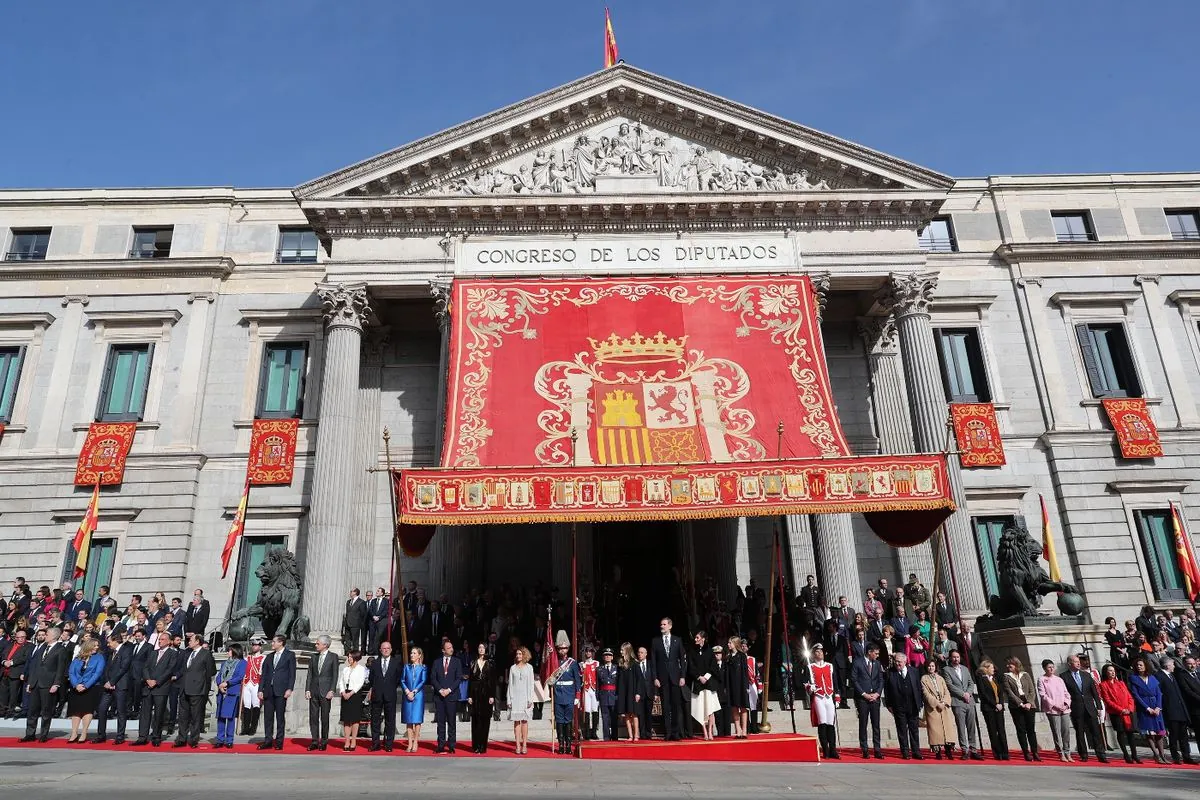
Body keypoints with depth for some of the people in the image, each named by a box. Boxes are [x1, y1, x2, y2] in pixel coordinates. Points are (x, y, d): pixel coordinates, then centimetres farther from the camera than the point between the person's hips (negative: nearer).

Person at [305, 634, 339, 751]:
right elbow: (310, 674, 11)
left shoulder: (333, 657, -1)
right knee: (313, 717, 4)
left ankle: (324, 742, 11)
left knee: (324, 717, 2)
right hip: (314, 691, 4)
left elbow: (335, 675, -4)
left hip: (325, 692, -4)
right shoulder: (314, 657, 11)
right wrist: (307, 689, 1)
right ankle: (315, 741, 12)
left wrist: (332, 690, -11)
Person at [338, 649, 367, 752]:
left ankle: (353, 742, 2)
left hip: (355, 694, -4)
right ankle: (346, 741, 5)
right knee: (346, 718, 3)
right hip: (345, 695, 4)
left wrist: (350, 693, -15)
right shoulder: (345, 669, 15)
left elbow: (360, 683, -8)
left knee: (355, 718, -2)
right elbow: (341, 682, 9)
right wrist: (343, 692, -8)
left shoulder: (361, 669, 0)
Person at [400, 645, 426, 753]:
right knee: (408, 720, 3)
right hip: (407, 695, 2)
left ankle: (415, 743, 4)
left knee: (417, 719, -3)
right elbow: (402, 680, 5)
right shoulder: (407, 667, 10)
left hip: (418, 695, -2)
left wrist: (414, 692, -12)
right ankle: (410, 744, 7)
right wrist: (407, 692, -9)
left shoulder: (423, 668, 4)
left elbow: (423, 682, -3)